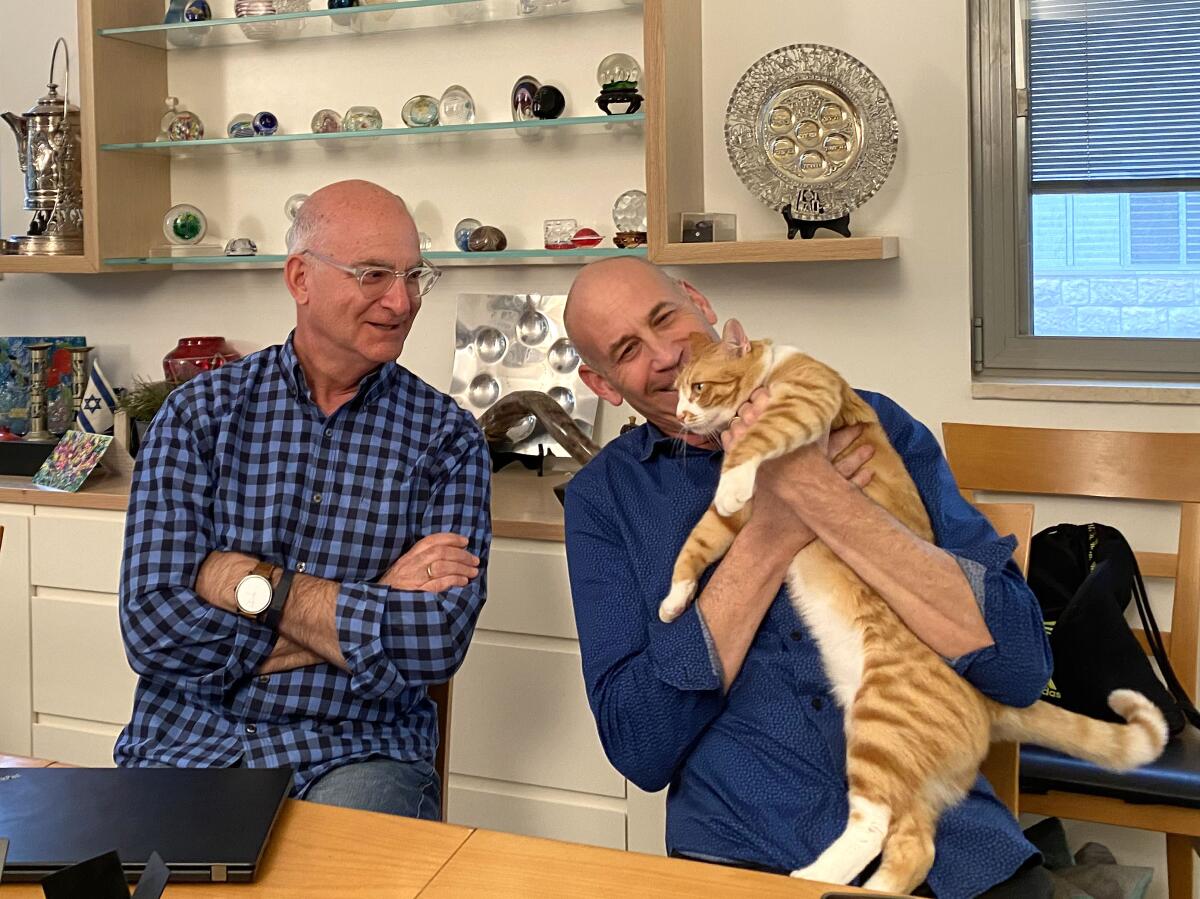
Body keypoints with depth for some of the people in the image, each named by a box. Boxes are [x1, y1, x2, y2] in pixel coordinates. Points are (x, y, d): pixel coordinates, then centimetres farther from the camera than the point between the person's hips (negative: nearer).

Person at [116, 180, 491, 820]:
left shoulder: (447, 437, 0)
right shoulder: (199, 412, 1)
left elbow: (438, 641, -12)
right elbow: (152, 624, -10)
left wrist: (257, 584, -13)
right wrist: (371, 610, -13)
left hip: (361, 750, 0)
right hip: (191, 740, 1)